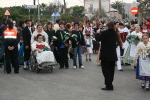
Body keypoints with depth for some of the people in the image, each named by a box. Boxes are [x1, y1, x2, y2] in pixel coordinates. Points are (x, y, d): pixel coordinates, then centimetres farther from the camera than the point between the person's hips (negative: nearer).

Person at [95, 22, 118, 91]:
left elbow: (98, 39, -2)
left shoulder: (104, 33, -16)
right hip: (113, 55, 6)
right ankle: (109, 84, 24)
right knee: (111, 70, 15)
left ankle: (109, 85, -4)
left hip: (105, 55, -6)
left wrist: (98, 33, 18)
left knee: (106, 70, 0)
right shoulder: (115, 34, 2)